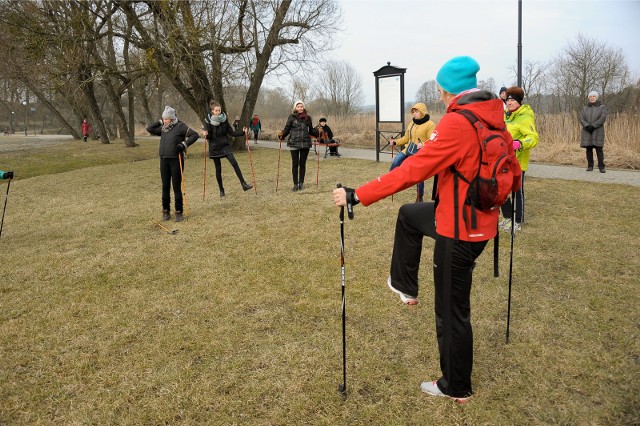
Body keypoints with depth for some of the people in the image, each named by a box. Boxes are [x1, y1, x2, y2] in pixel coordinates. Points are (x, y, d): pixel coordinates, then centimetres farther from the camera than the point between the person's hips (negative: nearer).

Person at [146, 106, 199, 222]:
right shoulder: (163, 128, 13)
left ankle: (179, 212, 10)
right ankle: (166, 211, 19)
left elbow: (195, 135, -9)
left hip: (176, 160, -5)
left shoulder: (180, 126, -5)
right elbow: (149, 128, 18)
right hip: (164, 160, 6)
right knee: (165, 187, 9)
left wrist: (184, 144, -19)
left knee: (177, 187, 0)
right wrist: (160, 122, 10)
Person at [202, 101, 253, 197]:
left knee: (234, 163, -16)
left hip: (225, 146, 1)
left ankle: (244, 185, -15)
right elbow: (208, 136, -9)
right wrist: (205, 135, -32)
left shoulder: (224, 119, -1)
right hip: (214, 148, -1)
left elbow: (231, 132, 3)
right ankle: (221, 190, 19)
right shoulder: (208, 120, -7)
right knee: (218, 169, 6)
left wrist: (242, 132, -9)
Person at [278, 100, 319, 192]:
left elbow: (311, 130, 13)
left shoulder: (308, 117, 7)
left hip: (305, 143, 2)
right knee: (295, 164, 2)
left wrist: (317, 131, -5)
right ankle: (295, 184, 11)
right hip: (294, 143, -2)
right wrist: (281, 134, -20)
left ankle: (301, 183, 20)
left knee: (303, 163, 8)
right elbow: (287, 129, -2)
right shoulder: (292, 117, 0)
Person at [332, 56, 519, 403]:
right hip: (480, 216, 9)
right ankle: (405, 286, 39)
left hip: (460, 230, -9)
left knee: (452, 311, 7)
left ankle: (456, 388, 27)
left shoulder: (457, 123, -25)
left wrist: (357, 196, -25)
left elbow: (413, 170, -29)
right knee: (408, 214, 28)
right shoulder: (492, 116, 1)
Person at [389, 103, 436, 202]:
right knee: (395, 162, -18)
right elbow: (406, 138, 16)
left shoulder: (430, 125, -9)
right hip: (409, 150, 5)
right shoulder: (411, 124, 12)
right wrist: (396, 142, 1)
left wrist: (423, 145, -32)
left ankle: (419, 198, 19)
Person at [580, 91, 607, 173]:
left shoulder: (602, 107, 2)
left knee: (599, 149, -7)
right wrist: (587, 126, -19)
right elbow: (581, 119, -2)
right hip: (587, 132, 3)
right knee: (589, 149, 2)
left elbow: (602, 119, -11)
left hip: (597, 132, -3)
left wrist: (592, 126, -20)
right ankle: (590, 166, 9)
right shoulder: (585, 108, 10)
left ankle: (601, 167, -3)